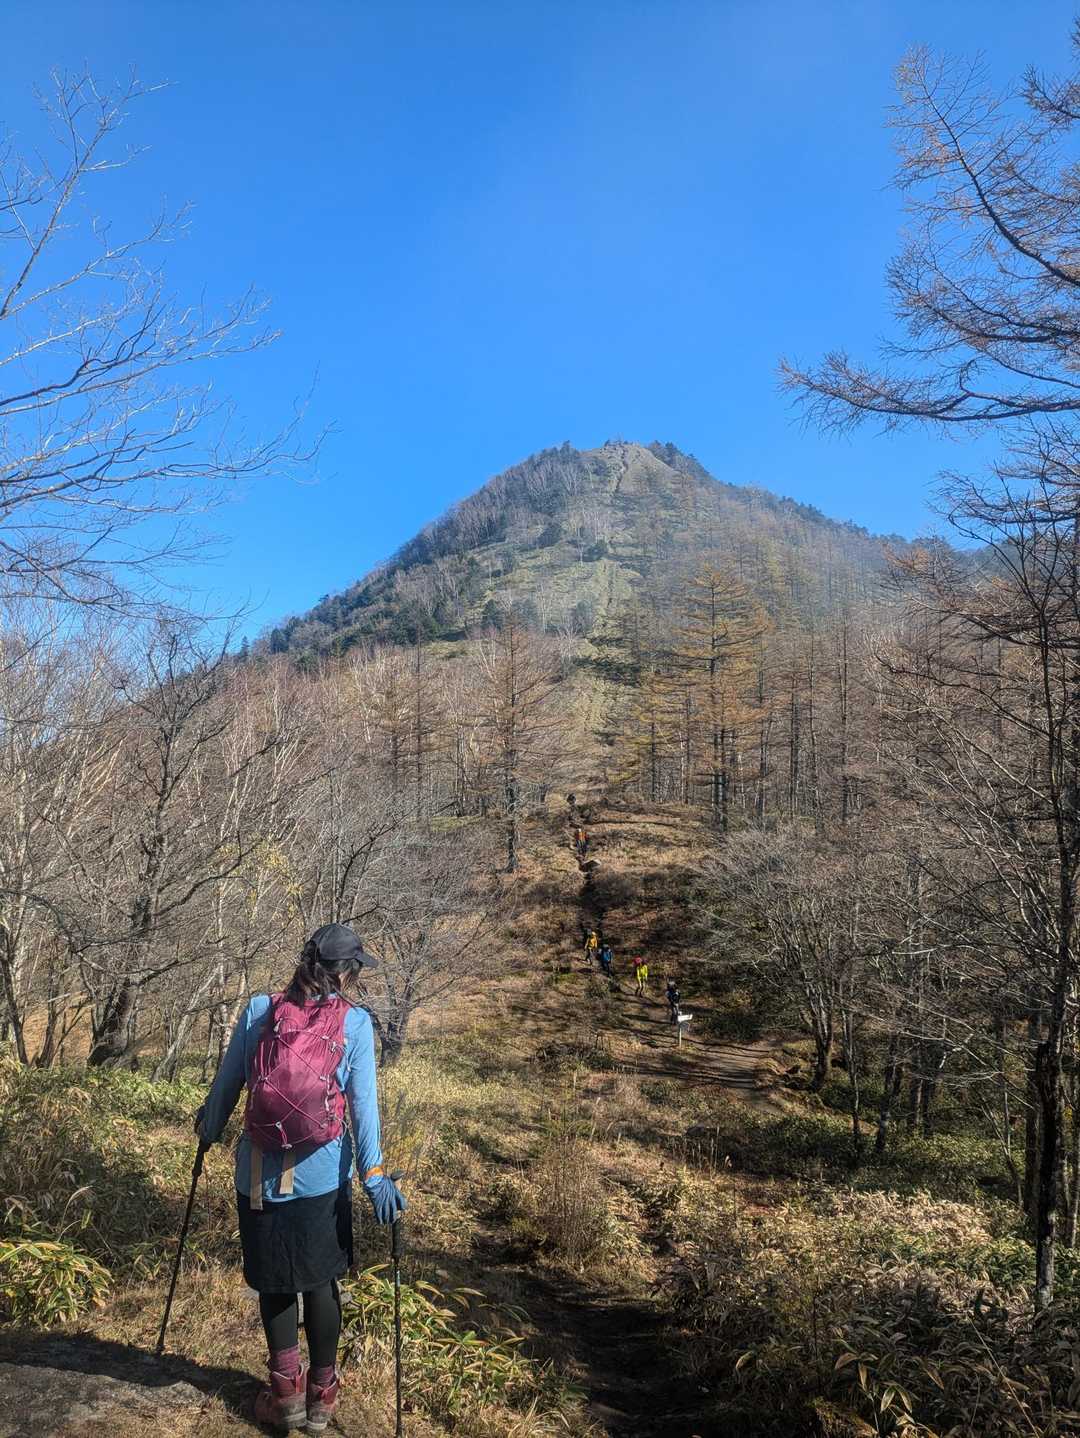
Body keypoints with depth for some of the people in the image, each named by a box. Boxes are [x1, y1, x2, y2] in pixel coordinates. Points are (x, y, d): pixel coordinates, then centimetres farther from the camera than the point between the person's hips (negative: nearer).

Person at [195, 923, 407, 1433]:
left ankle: (286, 1391, 26)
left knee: (272, 1281, 19)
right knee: (320, 1280, 18)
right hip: (323, 1175, 0)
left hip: (258, 1174, 1)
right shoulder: (354, 1022, -7)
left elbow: (226, 1082, 4)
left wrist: (209, 1128, 22)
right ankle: (321, 1394, 30)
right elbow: (363, 1103, -9)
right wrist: (374, 1174, -5)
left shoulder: (259, 1009, -4)